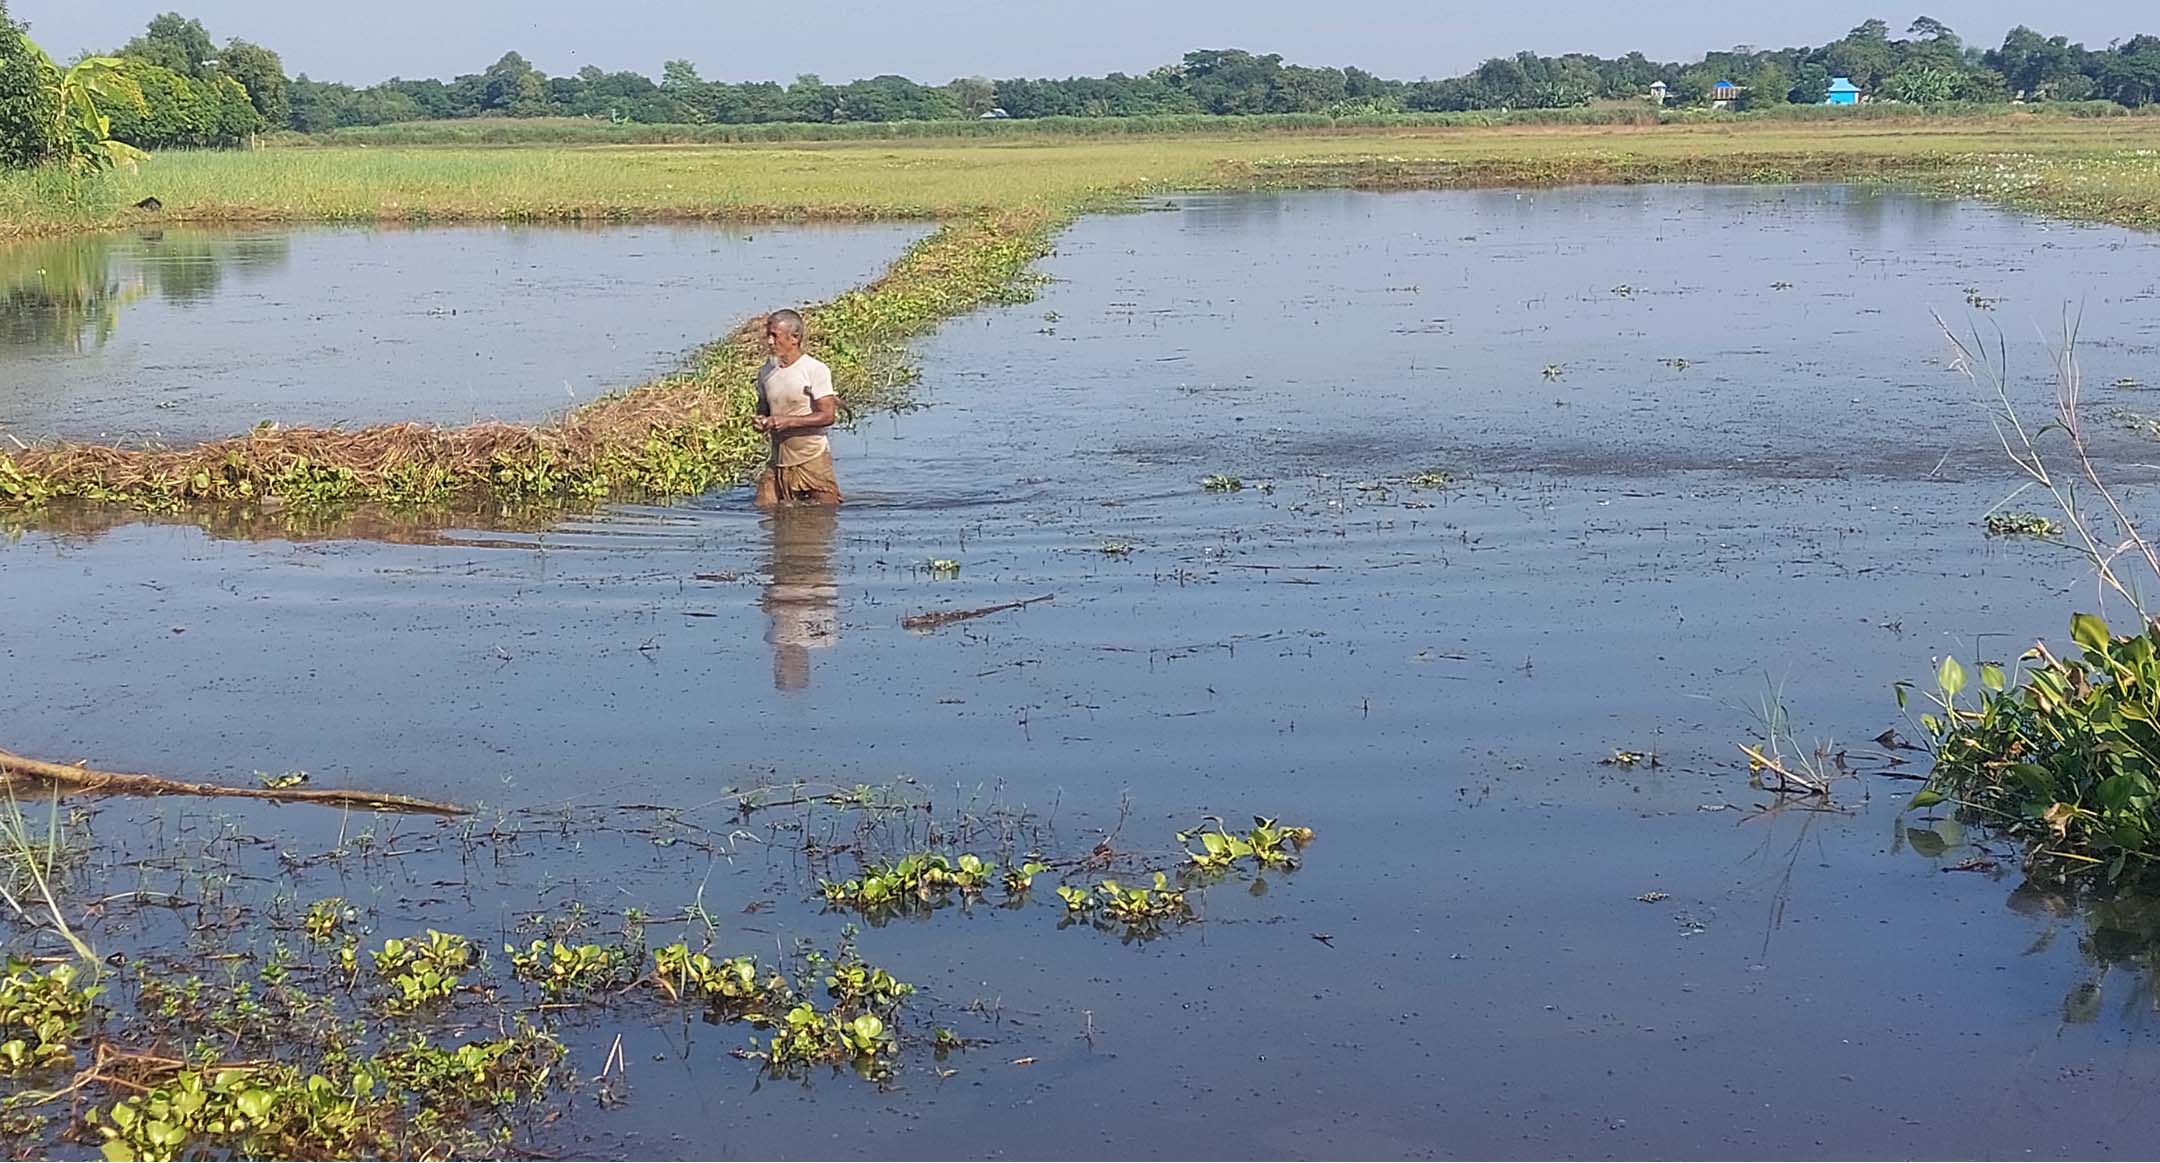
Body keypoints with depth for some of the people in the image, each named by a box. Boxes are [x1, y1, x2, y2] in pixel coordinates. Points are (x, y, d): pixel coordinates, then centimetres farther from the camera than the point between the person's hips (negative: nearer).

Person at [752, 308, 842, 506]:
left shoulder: (816, 370, -10)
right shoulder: (765, 372, 9)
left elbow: (827, 416, -15)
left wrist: (788, 421, -21)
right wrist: (760, 421, -3)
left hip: (812, 460, -5)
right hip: (777, 462, 5)